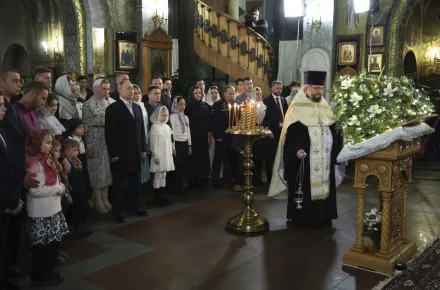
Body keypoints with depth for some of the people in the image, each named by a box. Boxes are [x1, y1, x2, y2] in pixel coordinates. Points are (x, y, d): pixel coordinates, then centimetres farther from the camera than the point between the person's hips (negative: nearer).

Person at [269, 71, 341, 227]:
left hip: (324, 159, 6)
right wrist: (297, 150, -24)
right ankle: (300, 217, 10)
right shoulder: (297, 107, -5)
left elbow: (333, 130, 15)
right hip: (304, 158, -6)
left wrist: (335, 150, 5)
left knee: (323, 186, 8)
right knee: (303, 188, -1)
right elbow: (291, 132, -12)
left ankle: (322, 216, 19)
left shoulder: (325, 107, 13)